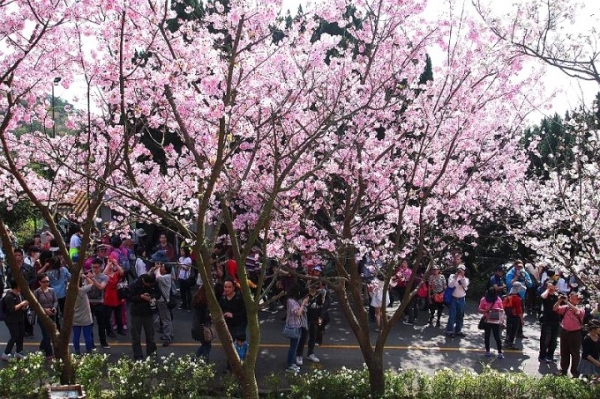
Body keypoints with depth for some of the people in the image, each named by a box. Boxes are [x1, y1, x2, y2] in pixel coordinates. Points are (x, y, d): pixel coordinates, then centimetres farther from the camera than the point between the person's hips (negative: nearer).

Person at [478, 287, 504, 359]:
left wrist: (498, 310, -17)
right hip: (487, 321, 1)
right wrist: (485, 311, -20)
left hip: (496, 321, -1)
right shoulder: (483, 299, -4)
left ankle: (500, 352, 2)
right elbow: (480, 310, -1)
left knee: (497, 337, -2)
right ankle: (487, 351, 23)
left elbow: (502, 309, 5)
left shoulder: (498, 299, -3)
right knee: (486, 336, 10)